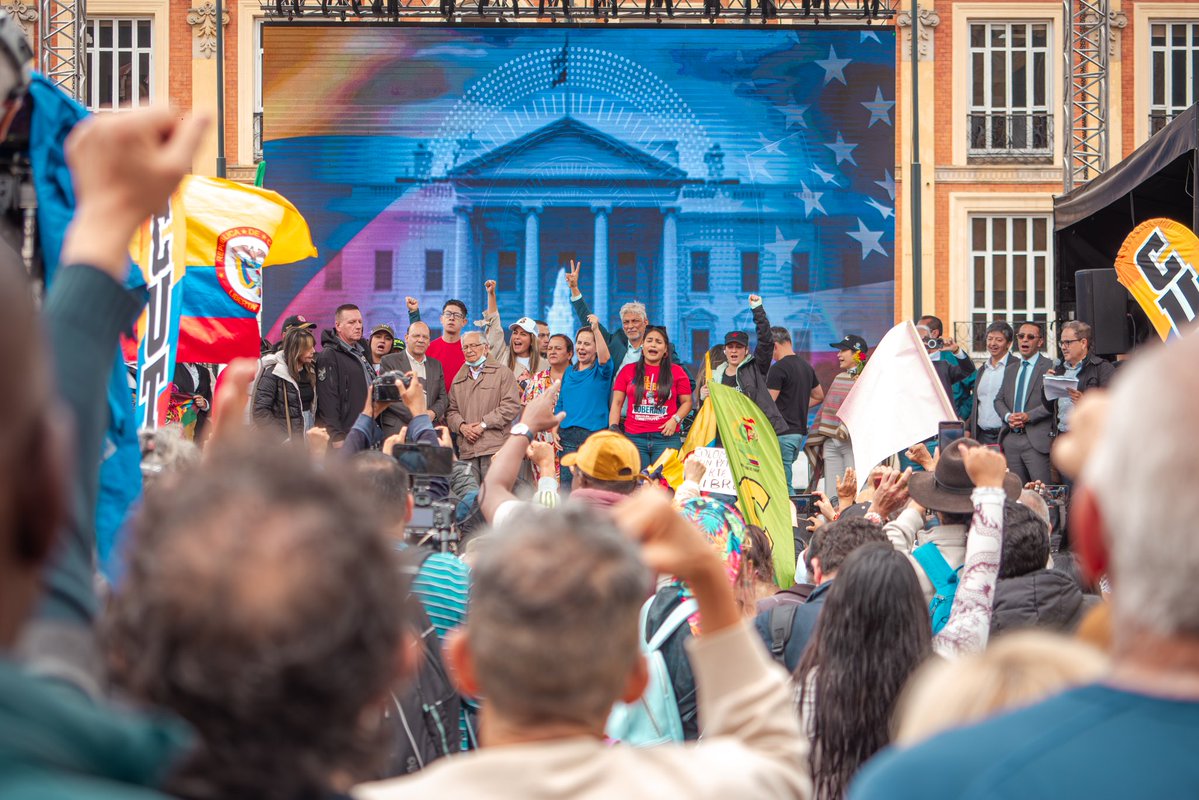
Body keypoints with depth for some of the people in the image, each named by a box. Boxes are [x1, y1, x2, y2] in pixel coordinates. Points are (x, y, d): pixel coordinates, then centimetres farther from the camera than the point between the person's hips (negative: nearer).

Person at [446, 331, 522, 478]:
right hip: (467, 450, 4)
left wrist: (483, 424, -9)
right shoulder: (458, 379, 22)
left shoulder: (502, 372, 6)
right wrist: (462, 426, -3)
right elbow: (451, 410, 19)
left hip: (494, 449, -4)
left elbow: (511, 406, -4)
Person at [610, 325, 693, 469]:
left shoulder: (676, 372, 8)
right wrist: (613, 429, -1)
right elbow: (617, 403, 10)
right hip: (634, 438, 1)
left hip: (666, 437, -1)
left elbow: (687, 402, 11)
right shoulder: (628, 371, 11)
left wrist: (675, 420, -6)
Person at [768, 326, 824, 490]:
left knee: (783, 485, -8)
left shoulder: (778, 369, -13)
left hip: (782, 433, -9)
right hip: (800, 431, 9)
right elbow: (819, 397, 24)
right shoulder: (806, 366, 14)